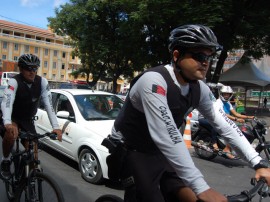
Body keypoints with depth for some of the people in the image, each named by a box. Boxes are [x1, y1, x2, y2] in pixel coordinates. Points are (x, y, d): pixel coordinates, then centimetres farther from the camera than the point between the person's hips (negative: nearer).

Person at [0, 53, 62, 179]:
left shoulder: (42, 82, -15)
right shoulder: (14, 82, -24)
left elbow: (49, 105, -21)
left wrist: (56, 127, -33)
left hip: (28, 120, 3)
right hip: (13, 118, -3)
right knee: (11, 134, -35)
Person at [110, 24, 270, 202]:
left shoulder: (199, 89, -6)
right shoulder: (154, 81, -29)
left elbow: (225, 125, -2)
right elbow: (166, 137, -37)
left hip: (160, 154, 7)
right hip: (133, 153, -6)